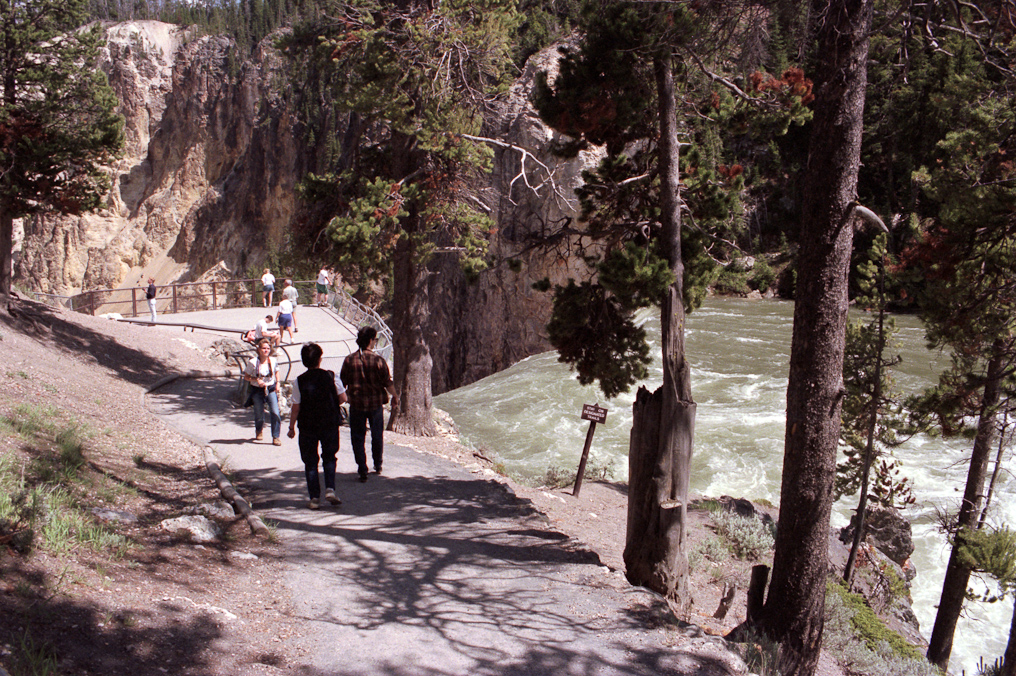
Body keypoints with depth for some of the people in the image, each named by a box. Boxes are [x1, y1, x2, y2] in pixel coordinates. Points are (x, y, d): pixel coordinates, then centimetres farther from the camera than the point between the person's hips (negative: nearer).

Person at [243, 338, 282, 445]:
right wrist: (257, 380, -18)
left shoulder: (273, 361, -3)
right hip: (257, 391, -1)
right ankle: (258, 431, 42)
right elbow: (246, 377, -3)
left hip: (271, 389, 2)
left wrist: (277, 382, 3)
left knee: (275, 413, -12)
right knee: (259, 415, 9)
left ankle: (276, 437, -1)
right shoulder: (253, 362, -12)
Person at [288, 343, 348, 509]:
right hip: (330, 424, 1)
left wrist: (291, 427, 4)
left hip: (307, 426, -1)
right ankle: (330, 489, 1)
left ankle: (314, 498, 9)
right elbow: (342, 398, -2)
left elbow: (296, 407, -7)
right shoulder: (331, 377, -8)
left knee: (310, 462, 10)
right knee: (329, 458, 18)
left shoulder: (299, 381, -10)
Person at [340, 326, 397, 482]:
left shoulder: (349, 360, -7)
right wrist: (394, 396, 9)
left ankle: (362, 470, 3)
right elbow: (387, 382, -8)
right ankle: (378, 465, 32)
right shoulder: (378, 360, -12)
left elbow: (343, 382, 1)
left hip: (356, 404, 0)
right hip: (375, 402, 0)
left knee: (358, 438, 8)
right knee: (377, 435, 19)